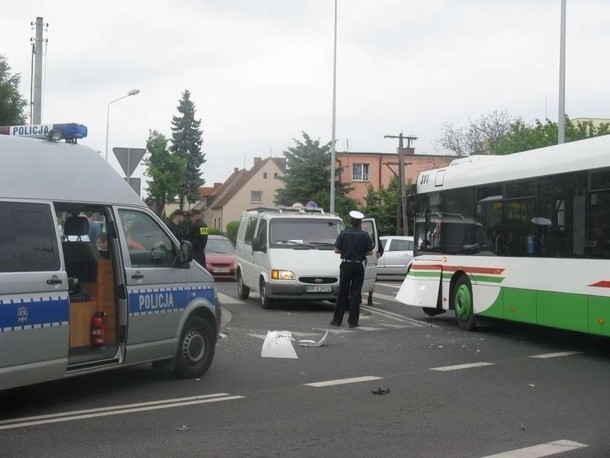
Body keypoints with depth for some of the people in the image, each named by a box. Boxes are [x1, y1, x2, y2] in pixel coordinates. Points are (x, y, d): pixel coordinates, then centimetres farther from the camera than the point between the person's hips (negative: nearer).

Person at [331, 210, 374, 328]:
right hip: (359, 266, 0)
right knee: (355, 294, 4)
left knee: (342, 293, 9)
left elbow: (336, 250, -3)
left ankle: (337, 320, 10)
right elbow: (370, 252, -2)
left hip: (346, 265, 0)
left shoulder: (344, 233, -5)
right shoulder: (364, 235, -5)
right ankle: (353, 321, 3)